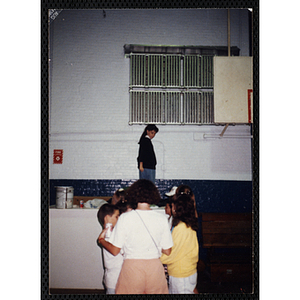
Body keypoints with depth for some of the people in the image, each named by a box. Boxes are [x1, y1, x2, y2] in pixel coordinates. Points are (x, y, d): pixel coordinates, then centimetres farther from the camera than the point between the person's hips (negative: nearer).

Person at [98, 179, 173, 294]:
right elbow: (167, 251, 2)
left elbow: (115, 250, -4)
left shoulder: (125, 218, -10)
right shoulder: (162, 218, -3)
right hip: (155, 267, 2)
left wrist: (101, 239, 14)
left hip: (132, 267, -2)